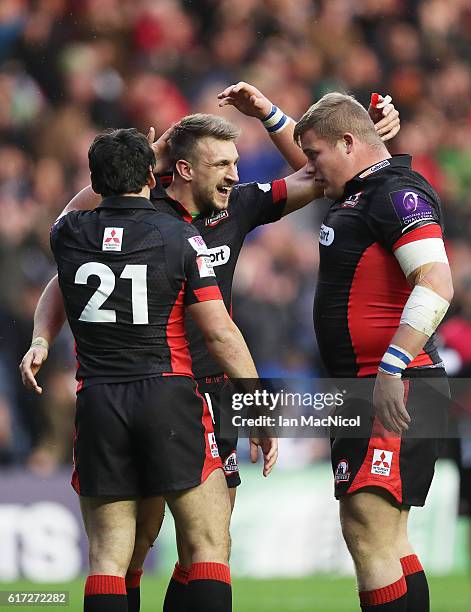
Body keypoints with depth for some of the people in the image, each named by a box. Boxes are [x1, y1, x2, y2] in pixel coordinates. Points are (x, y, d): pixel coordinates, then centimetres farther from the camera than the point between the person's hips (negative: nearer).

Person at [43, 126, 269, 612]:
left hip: (97, 404, 2)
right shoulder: (180, 237, -3)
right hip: (169, 395, -2)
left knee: (108, 557, 3)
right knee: (210, 547, 2)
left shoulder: (68, 233, 4)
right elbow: (221, 334, -4)